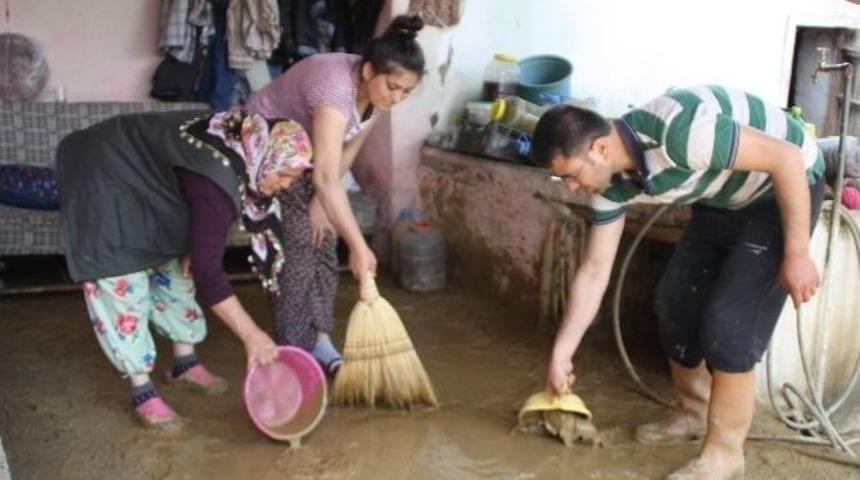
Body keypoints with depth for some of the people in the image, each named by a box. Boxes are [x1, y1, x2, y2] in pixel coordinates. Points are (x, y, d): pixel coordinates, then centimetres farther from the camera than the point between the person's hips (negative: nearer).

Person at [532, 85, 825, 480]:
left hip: (785, 188, -8)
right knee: (676, 300, 7)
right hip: (722, 200, 8)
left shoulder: (677, 130, -36)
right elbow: (594, 270, -2)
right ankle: (694, 413, 28)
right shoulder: (612, 180, -10)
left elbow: (787, 156, -29)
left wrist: (796, 253, -24)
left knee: (728, 321, -12)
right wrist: (561, 354, -1)